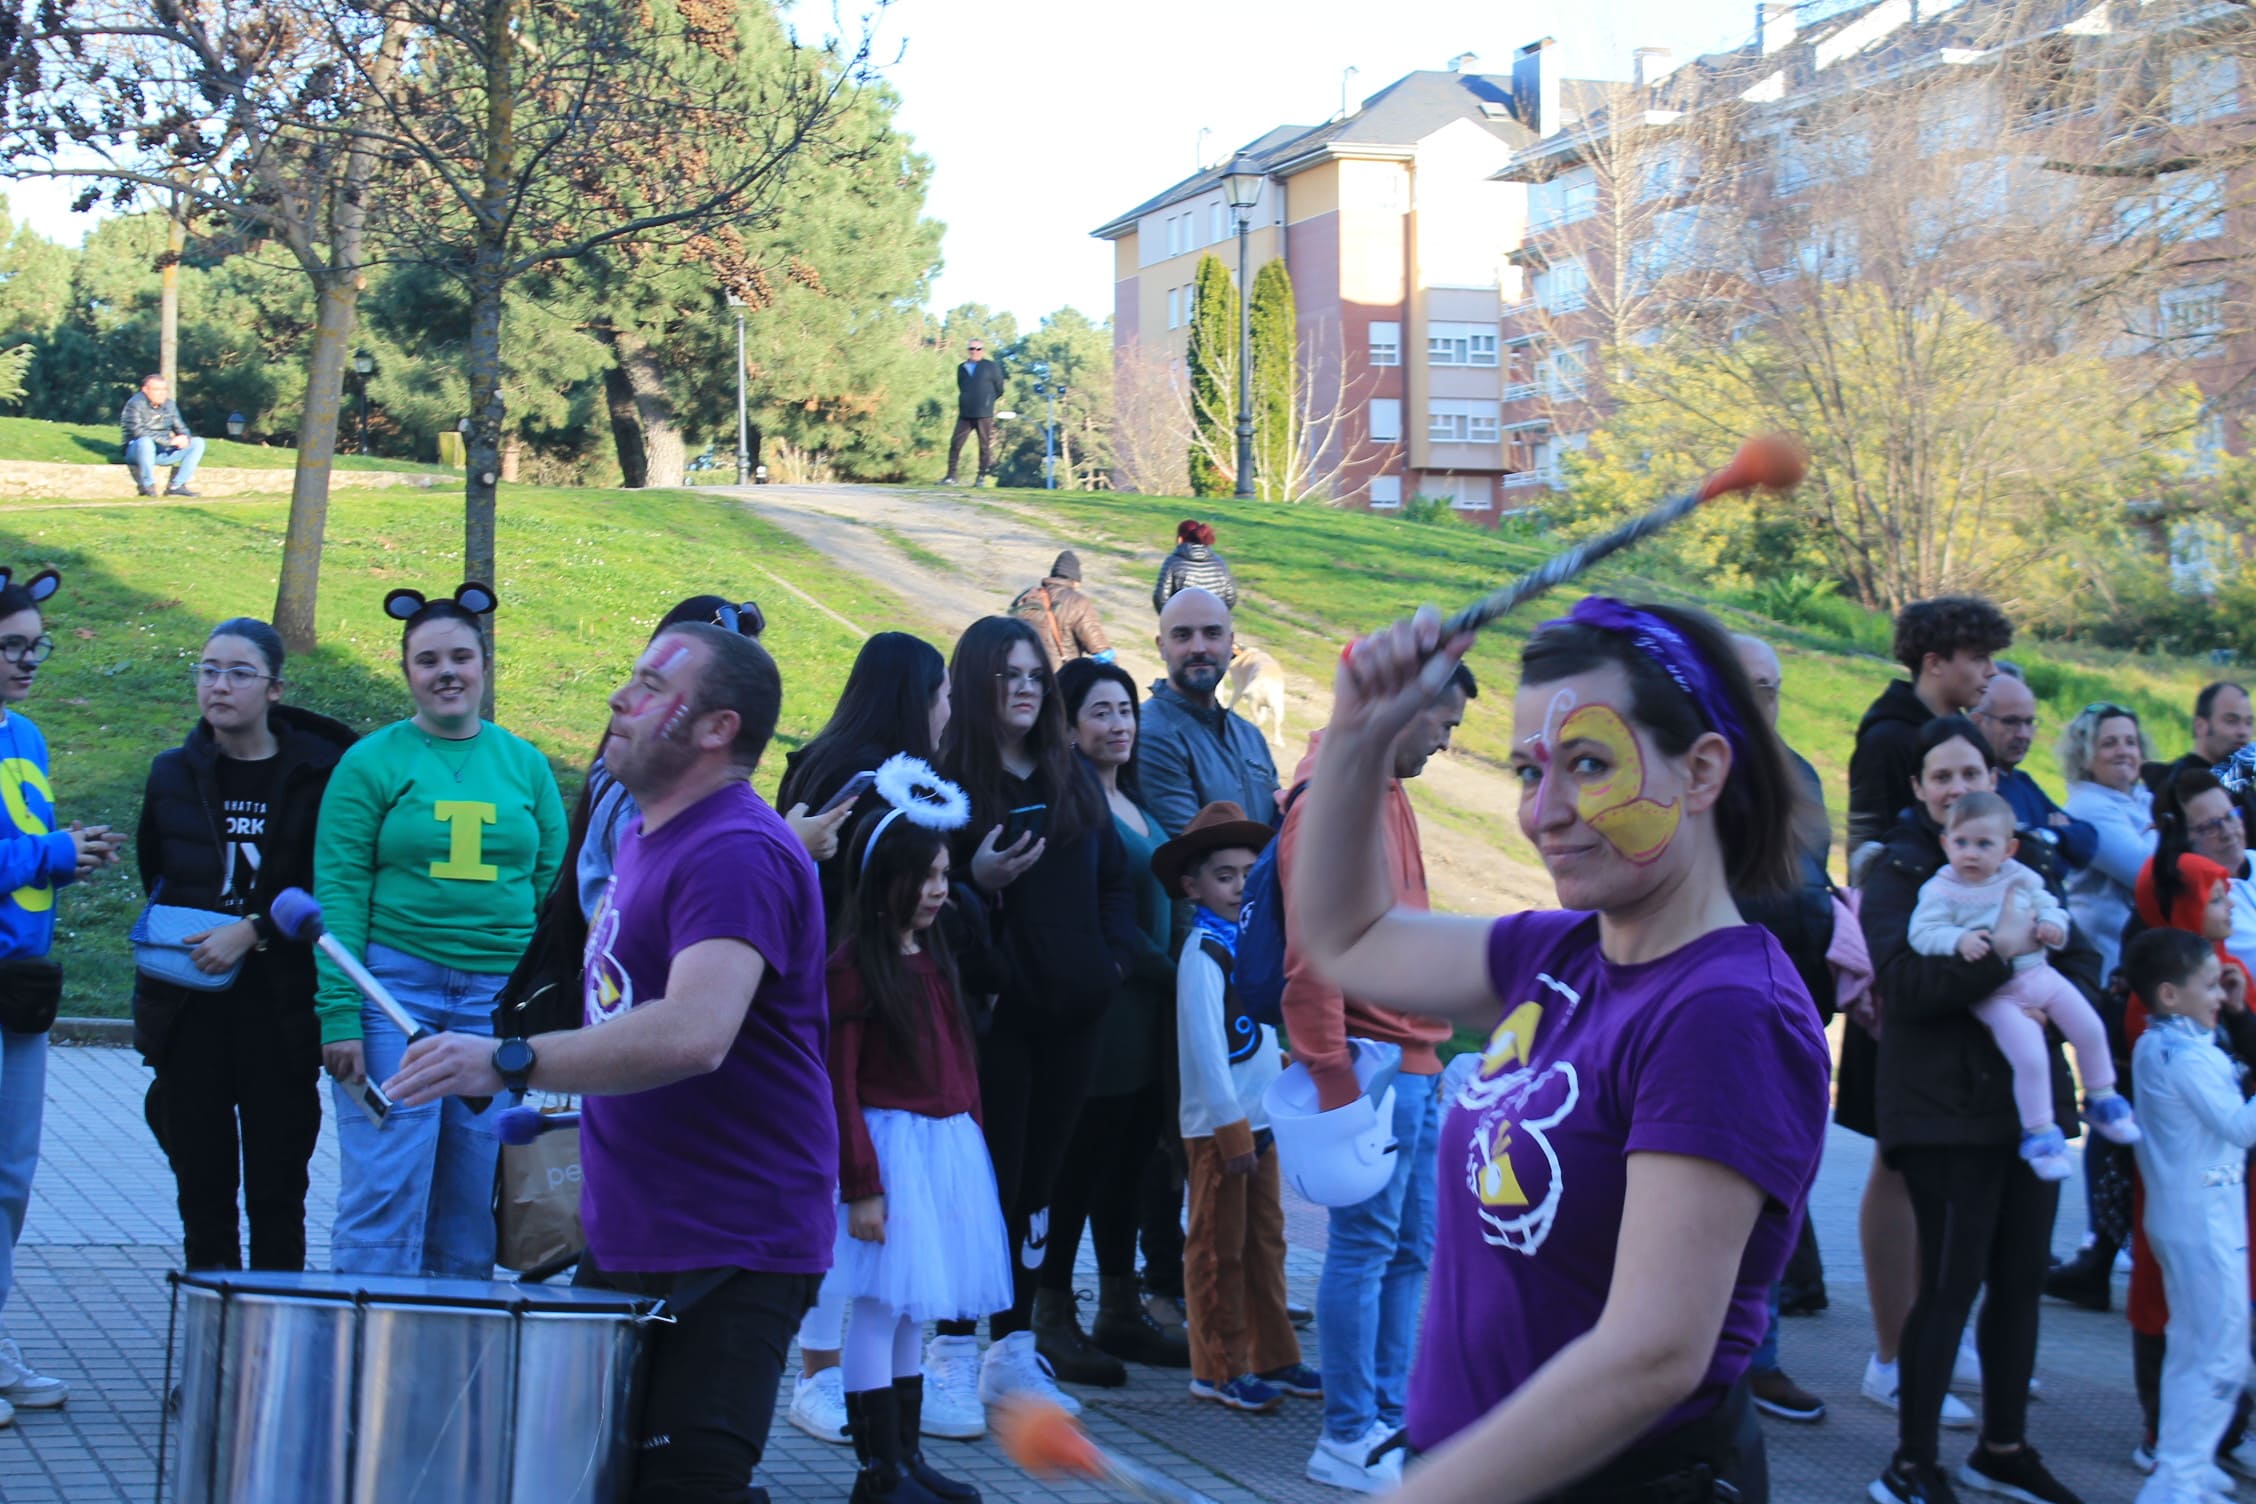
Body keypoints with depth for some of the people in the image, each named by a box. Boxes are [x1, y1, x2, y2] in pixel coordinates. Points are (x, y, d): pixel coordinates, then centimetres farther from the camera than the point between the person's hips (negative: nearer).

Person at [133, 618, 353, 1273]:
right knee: (202, 1187, 5)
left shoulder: (318, 773, -2)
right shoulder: (174, 774, 10)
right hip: (190, 1009, 3)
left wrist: (253, 931, -14)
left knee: (276, 1190, 0)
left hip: (280, 1009, -3)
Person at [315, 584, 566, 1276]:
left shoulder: (524, 764, 10)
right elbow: (338, 889, -3)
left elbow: (553, 884, 11)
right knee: (384, 1194, -4)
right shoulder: (372, 762, 1)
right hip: (394, 988, -3)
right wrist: (339, 1013, -11)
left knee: (470, 1200, 7)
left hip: (500, 997, 3)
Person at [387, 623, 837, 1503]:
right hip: (631, 1236, 10)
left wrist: (511, 1064, -38)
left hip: (729, 1255, -10)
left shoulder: (736, 853, -19)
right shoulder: (648, 835, 14)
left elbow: (696, 1032, -35)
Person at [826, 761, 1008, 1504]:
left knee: (914, 1306, 13)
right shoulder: (852, 967, -11)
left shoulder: (935, 958, 13)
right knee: (882, 1303, -3)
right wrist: (860, 1185, -15)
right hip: (891, 1144, -8)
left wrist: (971, 1138, 14)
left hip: (948, 1144, 8)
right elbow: (839, 1085, -13)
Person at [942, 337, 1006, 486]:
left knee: (985, 446, -1)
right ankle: (951, 476, -1)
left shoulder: (991, 367, 3)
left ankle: (982, 477, 6)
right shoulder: (962, 368, 14)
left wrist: (987, 402, 7)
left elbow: (999, 390, 7)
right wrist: (964, 403, 14)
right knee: (955, 443, -4)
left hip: (984, 415, -3)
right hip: (965, 414, 3)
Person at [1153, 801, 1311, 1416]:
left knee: (1265, 1242, 14)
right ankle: (1219, 1369, 8)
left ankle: (1273, 1358, 23)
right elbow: (1204, 1049, -19)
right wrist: (1231, 1130, -20)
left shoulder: (1249, 942, 10)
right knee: (1219, 1249, 1)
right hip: (1218, 1126, -8)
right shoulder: (1202, 955, -14)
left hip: (1259, 1119, 8)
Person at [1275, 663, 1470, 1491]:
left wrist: (1430, 1054, 15)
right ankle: (1348, 1438, 4)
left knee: (1411, 1249, 13)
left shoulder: (1389, 794, 16)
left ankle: (1391, 1418, 22)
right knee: (1367, 1245, -4)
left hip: (1414, 1062, 10)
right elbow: (1313, 949, -19)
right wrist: (1335, 1076, -19)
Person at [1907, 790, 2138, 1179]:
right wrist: (1959, 940, -33)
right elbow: (1922, 934, -16)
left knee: (2091, 1030, 6)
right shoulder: (1941, 891, -10)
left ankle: (2102, 1100, 31)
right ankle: (2039, 1132, 1)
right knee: (2030, 1056, -18)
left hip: (2039, 975, 6)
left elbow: (2048, 907, 13)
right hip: (1995, 993, -6)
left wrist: (2053, 925, -10)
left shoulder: (2021, 879, 4)